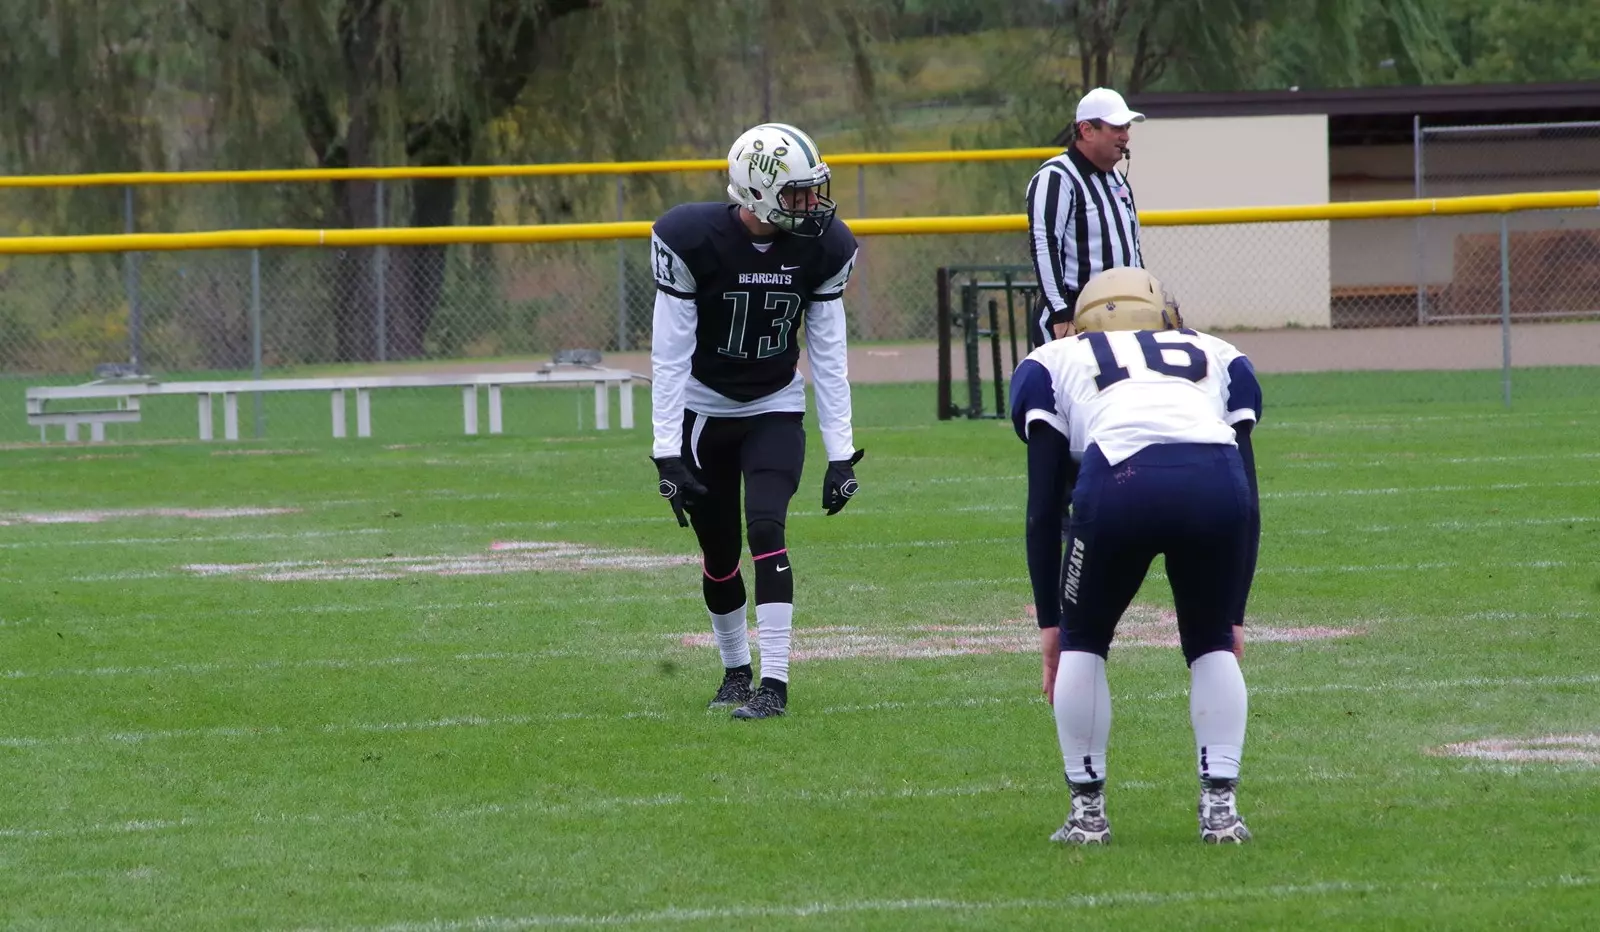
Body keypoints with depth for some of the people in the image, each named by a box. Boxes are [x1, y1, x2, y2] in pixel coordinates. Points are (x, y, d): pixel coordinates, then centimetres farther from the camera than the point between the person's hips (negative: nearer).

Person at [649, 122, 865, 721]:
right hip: (704, 411, -1)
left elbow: (828, 356, -5)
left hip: (776, 410, 1)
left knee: (766, 531, -18)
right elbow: (670, 353, -18)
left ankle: (775, 683, -18)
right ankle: (735, 670, 29)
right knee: (719, 555, 6)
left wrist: (841, 453, -7)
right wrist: (668, 453, -20)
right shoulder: (692, 240, -22)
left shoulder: (822, 248, -12)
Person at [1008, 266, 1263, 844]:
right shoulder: (1218, 358, 37)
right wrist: (1234, 614, 33)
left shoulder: (1052, 365, 33)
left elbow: (1044, 509, 25)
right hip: (1217, 486, 2)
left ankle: (1087, 812, 22)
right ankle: (1220, 806, 16)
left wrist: (1050, 622, 28)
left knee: (1082, 644, 23)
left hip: (1121, 482, -2)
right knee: (1213, 645, 25)